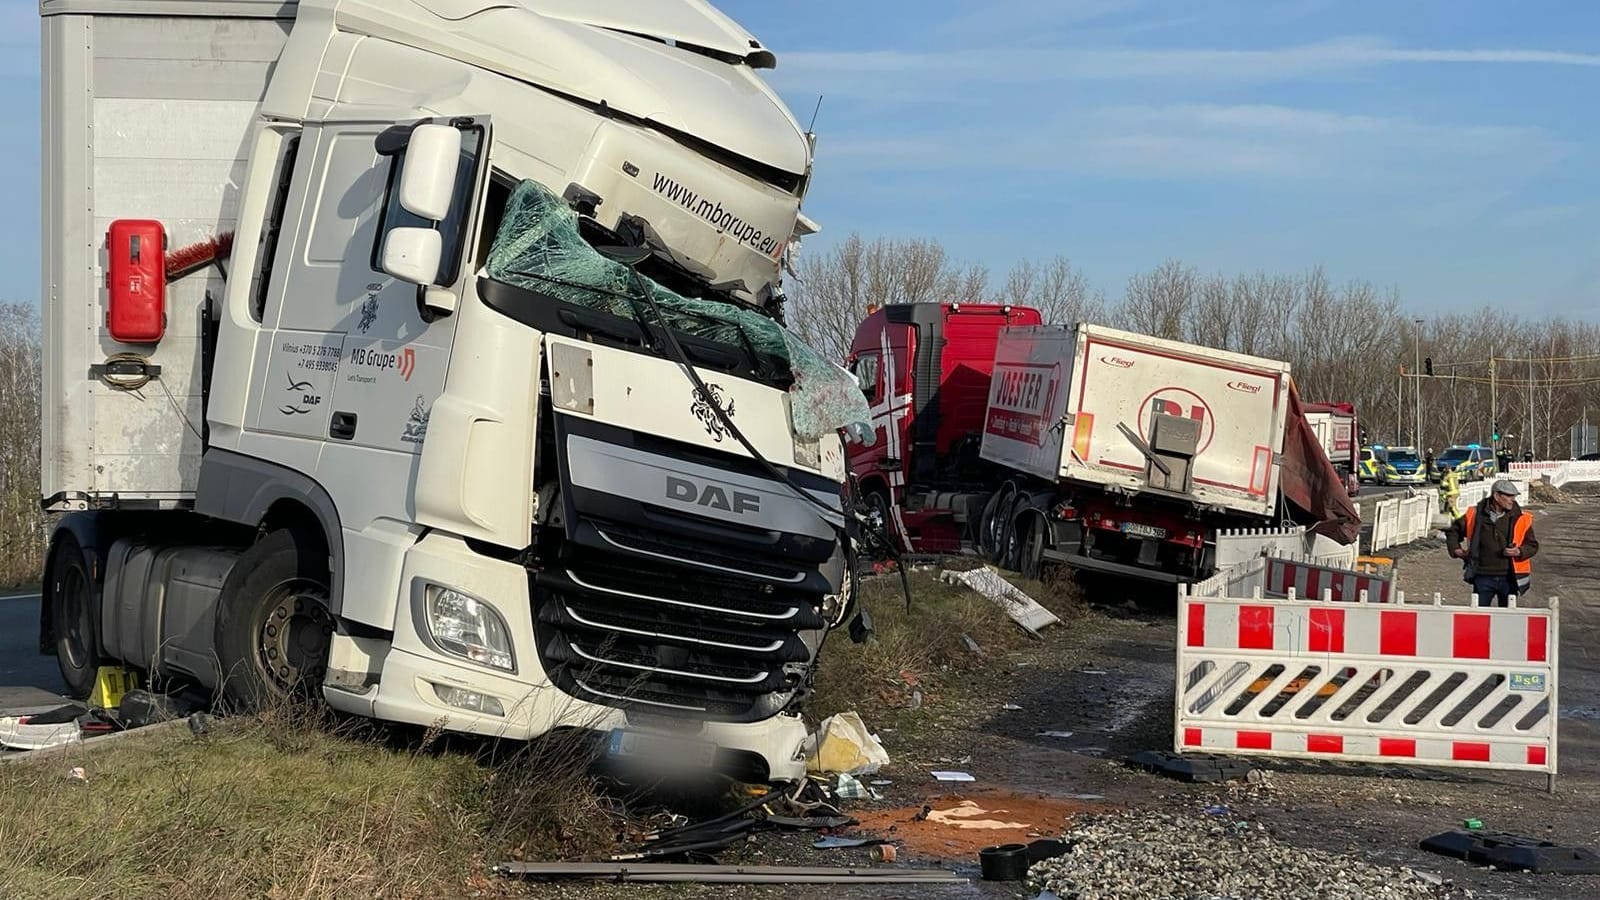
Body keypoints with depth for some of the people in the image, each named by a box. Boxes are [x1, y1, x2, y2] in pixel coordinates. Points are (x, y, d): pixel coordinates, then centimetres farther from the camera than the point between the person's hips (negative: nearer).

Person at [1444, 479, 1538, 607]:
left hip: (1508, 577, 0)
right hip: (1483, 577, 0)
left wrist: (1519, 552, -13)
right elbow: (1453, 530, 15)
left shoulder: (1521, 518, -1)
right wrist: (1456, 550, 2)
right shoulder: (1476, 515, -1)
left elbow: (1532, 545, 6)